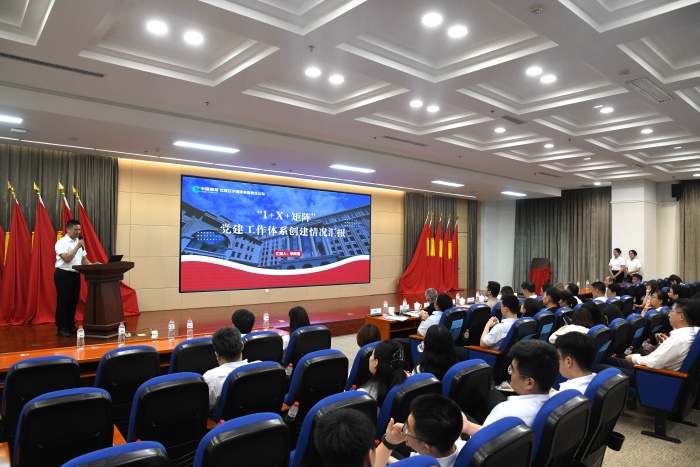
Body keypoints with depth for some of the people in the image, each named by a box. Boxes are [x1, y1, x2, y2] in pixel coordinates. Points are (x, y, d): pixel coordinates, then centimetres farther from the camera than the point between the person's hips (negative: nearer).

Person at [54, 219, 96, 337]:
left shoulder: (79, 242, 12)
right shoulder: (61, 243, -11)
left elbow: (84, 259, 13)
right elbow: (67, 258, -22)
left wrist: (91, 265, -6)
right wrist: (77, 246, -19)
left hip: (76, 274, 7)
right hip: (63, 275, -7)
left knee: (73, 301, 11)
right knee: (63, 301, -2)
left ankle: (71, 325, 22)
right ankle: (61, 328, 5)